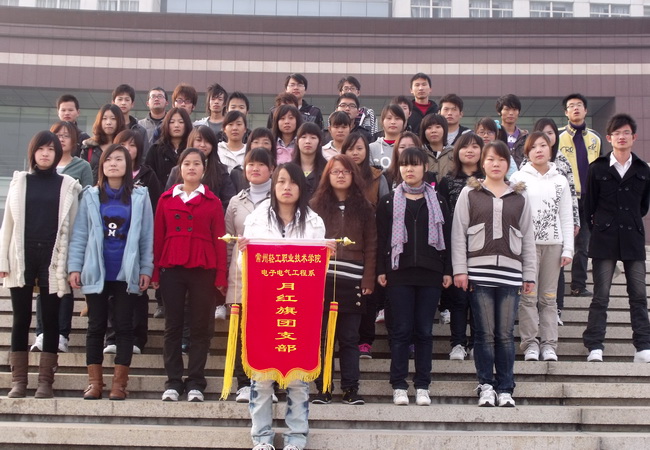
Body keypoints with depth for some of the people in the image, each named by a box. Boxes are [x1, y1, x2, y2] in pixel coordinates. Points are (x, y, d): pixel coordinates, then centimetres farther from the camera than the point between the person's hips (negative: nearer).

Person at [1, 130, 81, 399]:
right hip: (22, 256, 1)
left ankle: (45, 381, 6)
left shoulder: (67, 185, 6)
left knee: (50, 320, 2)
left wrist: (70, 265, -4)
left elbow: (71, 226, 3)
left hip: (52, 258, -1)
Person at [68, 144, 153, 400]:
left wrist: (146, 269, -5)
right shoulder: (90, 196, 5)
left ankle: (119, 383, 8)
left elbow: (147, 236, 1)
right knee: (96, 326, 6)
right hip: (96, 272, 1)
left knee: (123, 326, 3)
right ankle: (94, 382, 12)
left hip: (127, 273, -1)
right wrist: (75, 266, -5)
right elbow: (79, 235, 3)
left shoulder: (140, 197, 2)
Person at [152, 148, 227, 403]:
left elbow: (219, 240, 2)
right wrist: (155, 271, 1)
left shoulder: (212, 202, 5)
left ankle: (195, 384, 10)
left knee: (201, 327, 3)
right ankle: (173, 382, 11)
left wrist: (221, 277, -4)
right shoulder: (166, 199, 9)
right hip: (171, 269, 1)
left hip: (203, 270, -1)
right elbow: (158, 236, 8)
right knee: (173, 326, 4)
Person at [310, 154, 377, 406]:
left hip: (352, 281, 0)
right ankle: (322, 388, 9)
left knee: (349, 338, 4)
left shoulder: (364, 208, 10)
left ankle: (351, 389, 9)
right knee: (319, 336, 2)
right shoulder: (316, 205, 8)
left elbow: (371, 246, 6)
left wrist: (368, 280, -3)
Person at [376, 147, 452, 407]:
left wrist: (447, 270, 4)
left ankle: (422, 387, 10)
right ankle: (399, 386, 6)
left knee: (424, 331, 4)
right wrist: (381, 270, -2)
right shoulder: (388, 202, 7)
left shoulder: (437, 201, 11)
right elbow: (381, 238, 5)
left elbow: (446, 237, 10)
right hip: (399, 272, -1)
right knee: (401, 330, 0)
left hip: (430, 273, 1)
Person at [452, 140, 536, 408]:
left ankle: (505, 388, 10)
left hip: (510, 272, 2)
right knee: (484, 333, 0)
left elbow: (528, 237, 14)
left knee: (506, 334, 3)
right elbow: (458, 233, 3)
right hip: (479, 270, -2)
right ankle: (486, 385, 10)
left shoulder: (520, 197, 14)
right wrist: (459, 270, -5)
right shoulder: (469, 193, 7)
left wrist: (529, 275, 9)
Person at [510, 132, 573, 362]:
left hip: (553, 244, 2)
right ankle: (530, 343, 4)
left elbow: (566, 216, 11)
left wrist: (568, 248, 4)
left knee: (549, 297, 4)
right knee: (529, 296, -3)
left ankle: (549, 344, 9)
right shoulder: (518, 178, 4)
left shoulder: (560, 181, 12)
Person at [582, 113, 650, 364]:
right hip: (604, 239, -2)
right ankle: (594, 348, 2)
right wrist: (598, 228, 7)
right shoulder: (597, 169, 1)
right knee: (601, 296, 0)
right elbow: (589, 204, 6)